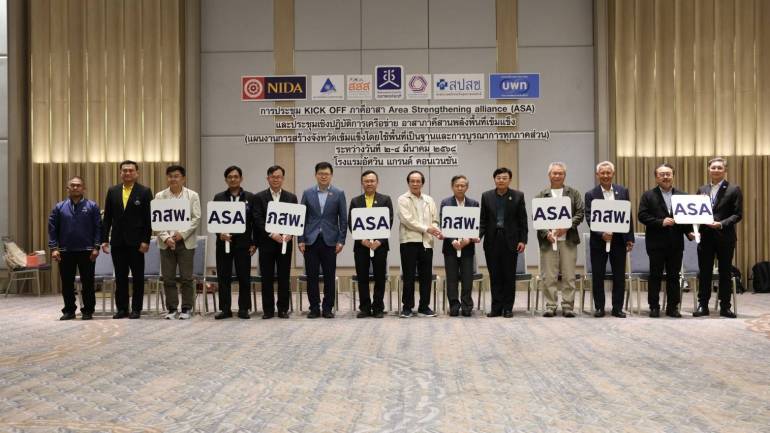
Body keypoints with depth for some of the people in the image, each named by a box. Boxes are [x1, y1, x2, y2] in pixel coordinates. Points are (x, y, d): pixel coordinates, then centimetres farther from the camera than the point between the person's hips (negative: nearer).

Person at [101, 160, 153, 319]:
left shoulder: (144, 192, -1)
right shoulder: (112, 191, 9)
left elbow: (148, 218, -4)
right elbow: (107, 218, 9)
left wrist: (146, 241, -10)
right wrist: (104, 239, 3)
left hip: (136, 241, -3)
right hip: (117, 241, 3)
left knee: (138, 276, 3)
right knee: (120, 277, 7)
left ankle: (136, 309, 10)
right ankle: (122, 308, 14)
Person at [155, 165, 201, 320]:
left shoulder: (193, 195, 5)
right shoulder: (160, 196, 8)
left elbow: (196, 219, -2)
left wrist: (182, 234, -12)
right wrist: (166, 238, -11)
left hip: (186, 242, -1)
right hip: (166, 242, 1)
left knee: (186, 278, 0)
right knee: (168, 278, 3)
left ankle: (186, 309, 9)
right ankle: (171, 309, 12)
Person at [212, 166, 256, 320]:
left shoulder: (250, 197, 4)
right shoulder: (219, 197, 7)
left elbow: (255, 221, 3)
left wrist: (254, 243, -2)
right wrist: (220, 233, -14)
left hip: (243, 243, -1)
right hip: (223, 242, 1)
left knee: (244, 277, 2)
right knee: (223, 277, 3)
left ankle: (243, 309, 11)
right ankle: (225, 309, 11)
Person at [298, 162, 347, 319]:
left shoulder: (339, 194, 3)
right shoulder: (308, 193, 7)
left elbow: (343, 219, 2)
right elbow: (302, 218, 6)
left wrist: (341, 241, -5)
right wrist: (301, 240, -1)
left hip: (330, 241, -1)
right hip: (311, 241, 1)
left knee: (329, 277, 2)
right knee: (312, 276, 3)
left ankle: (328, 308, 11)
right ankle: (314, 308, 12)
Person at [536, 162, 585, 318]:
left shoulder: (574, 193, 11)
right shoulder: (541, 195, 10)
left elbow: (580, 213, 3)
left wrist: (566, 227, -11)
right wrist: (546, 233, -11)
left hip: (568, 239, 0)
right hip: (548, 240, 0)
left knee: (568, 275, 0)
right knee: (549, 276, -1)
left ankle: (568, 306, 5)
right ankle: (550, 306, 5)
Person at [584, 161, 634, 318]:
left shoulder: (623, 191, 6)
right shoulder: (591, 195, -1)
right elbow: (589, 218, -7)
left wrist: (629, 239, 3)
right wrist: (602, 234, -20)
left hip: (619, 239, 2)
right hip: (598, 241, -2)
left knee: (619, 275, 6)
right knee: (598, 275, 3)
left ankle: (617, 308, 15)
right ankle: (599, 307, 13)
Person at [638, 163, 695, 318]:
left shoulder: (682, 196, 9)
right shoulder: (648, 195, 1)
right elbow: (642, 216, -7)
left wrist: (690, 232, -8)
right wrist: (661, 222, -17)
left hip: (676, 244, 3)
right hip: (656, 243, -2)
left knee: (674, 276, 7)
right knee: (655, 276, 2)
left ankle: (673, 307, 14)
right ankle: (654, 307, 9)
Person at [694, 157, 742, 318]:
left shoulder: (734, 190, -1)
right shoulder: (702, 190, 11)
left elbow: (738, 214, -6)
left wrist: (721, 224, -19)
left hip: (725, 237, -3)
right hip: (705, 237, 3)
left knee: (725, 273, 5)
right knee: (704, 273, 5)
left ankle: (725, 307, 13)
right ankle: (702, 305, 12)